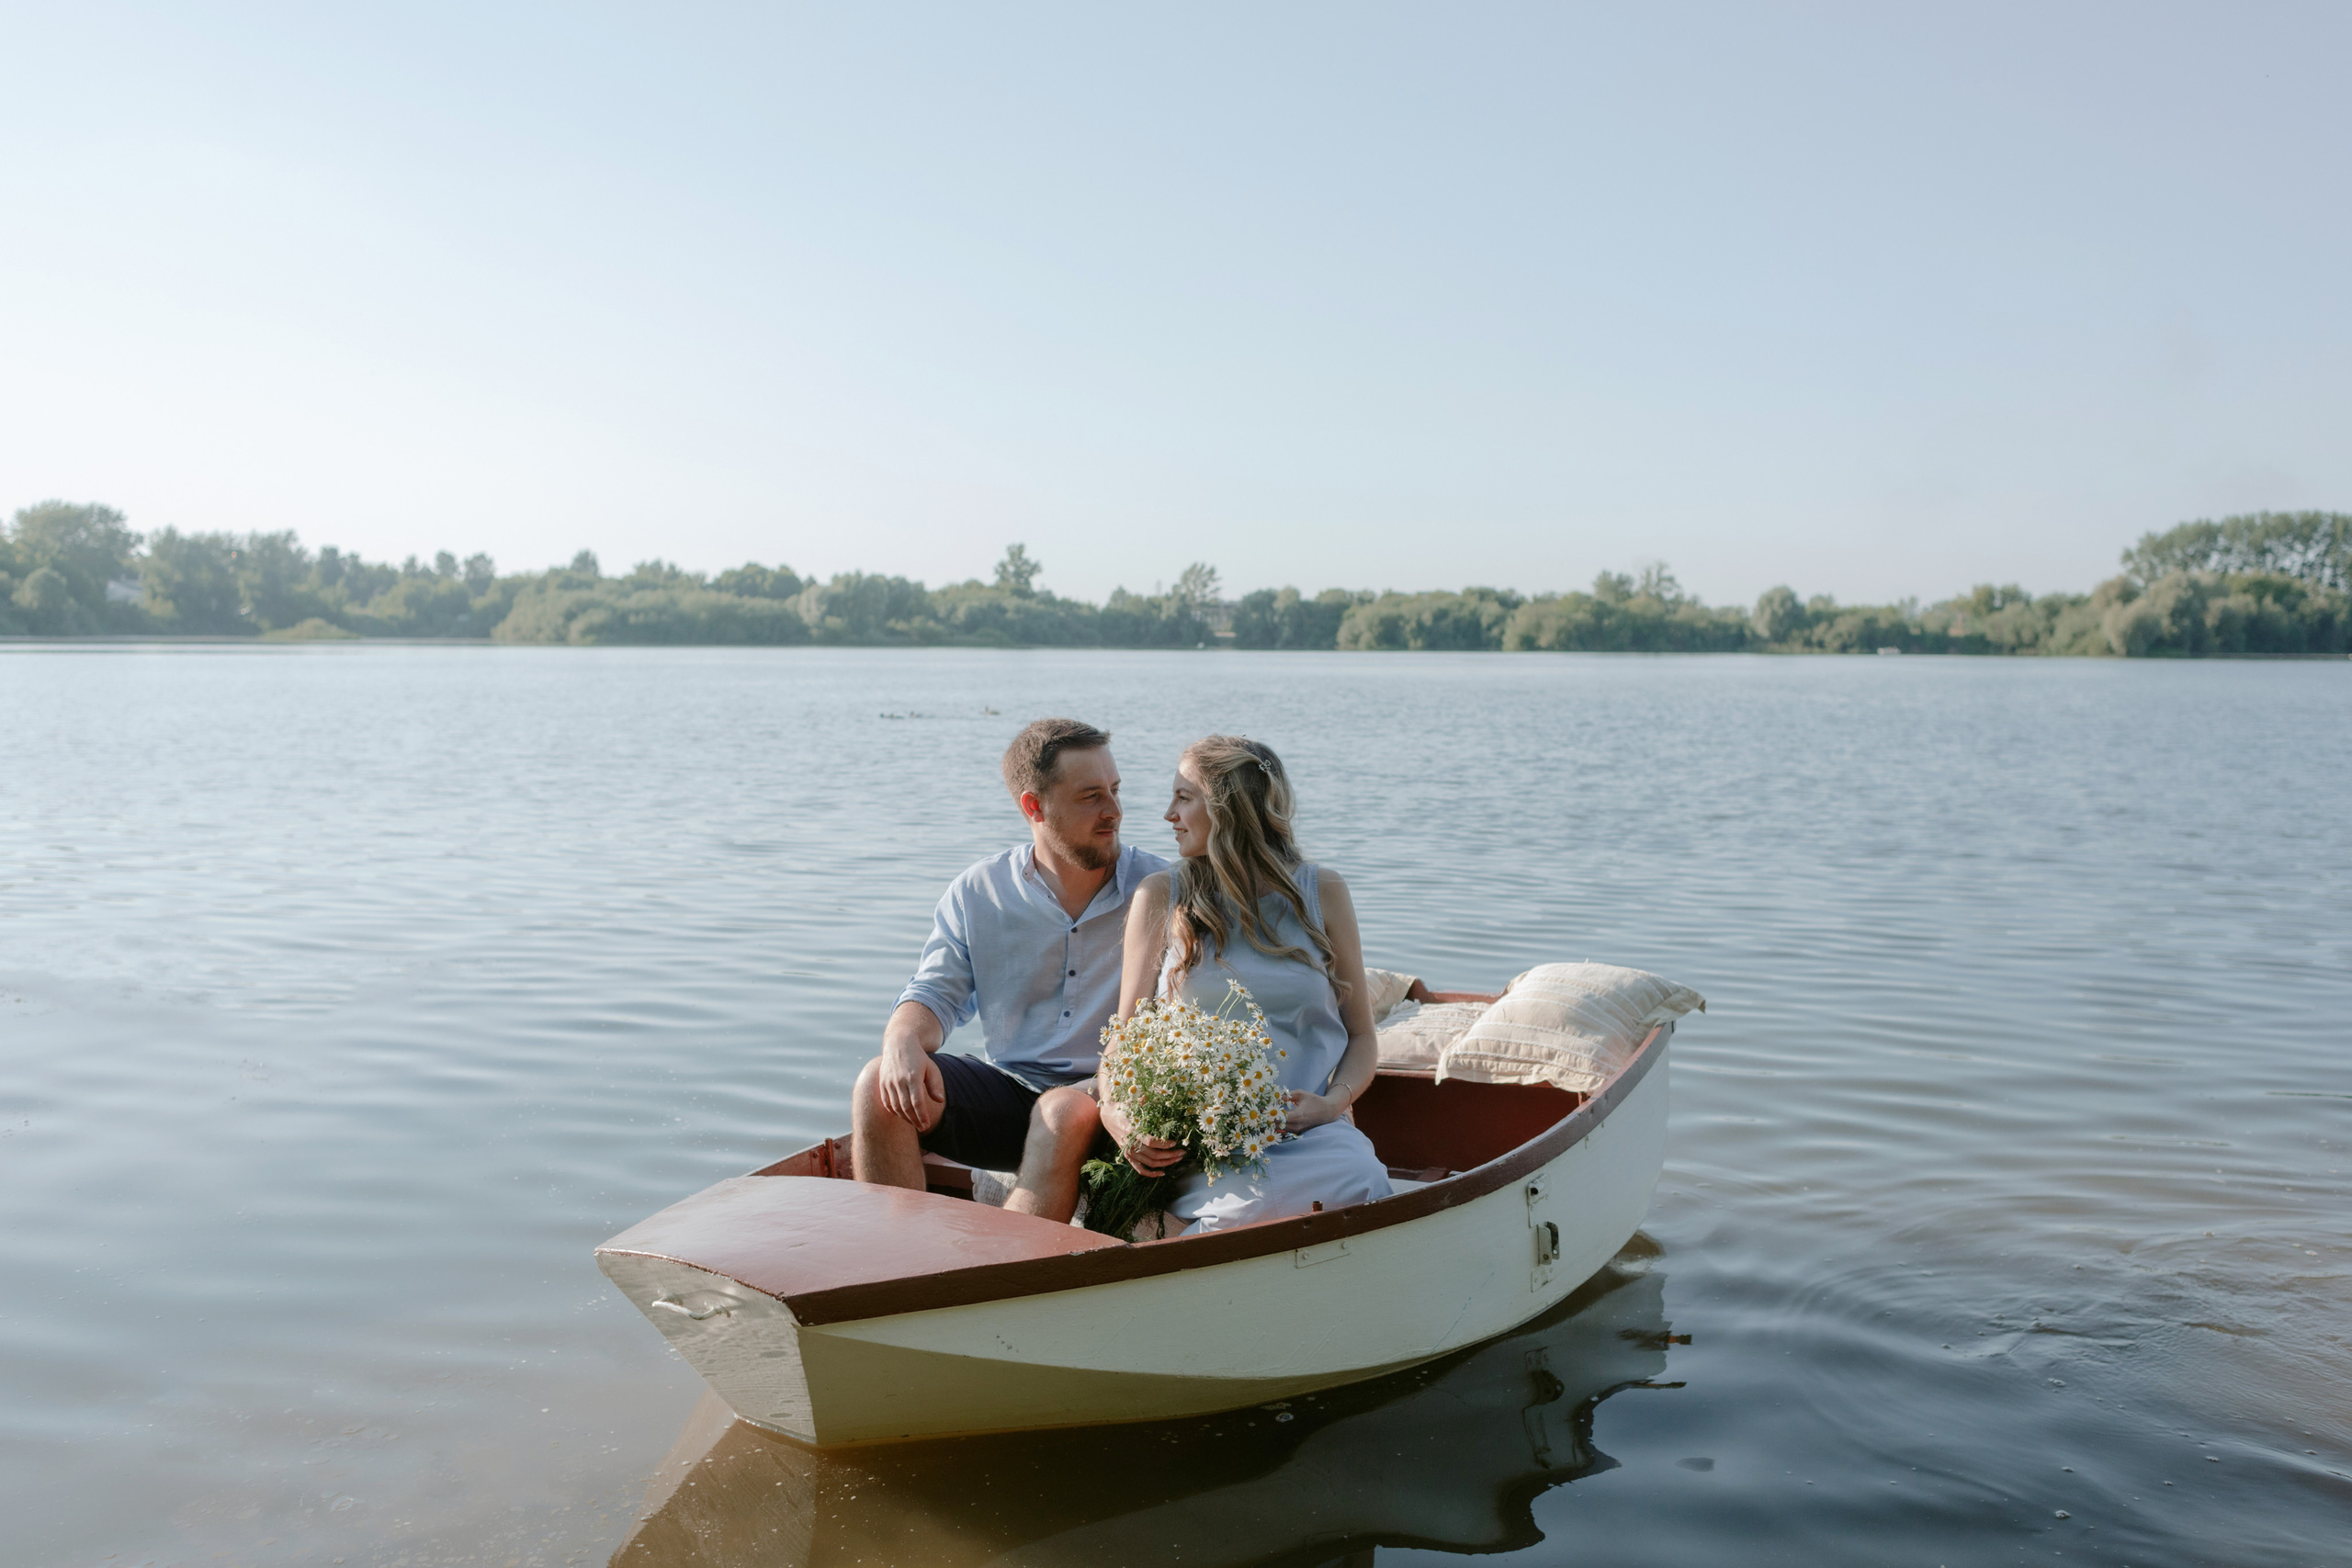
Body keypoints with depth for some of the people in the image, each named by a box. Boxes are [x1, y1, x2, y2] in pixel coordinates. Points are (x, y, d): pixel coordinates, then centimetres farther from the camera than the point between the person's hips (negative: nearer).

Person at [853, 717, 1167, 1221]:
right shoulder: (977, 892, 6)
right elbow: (935, 994, 5)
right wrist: (904, 1041, -21)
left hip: (1107, 1098, -3)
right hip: (1009, 1085, 3)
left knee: (1068, 1111, -36)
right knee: (880, 1084, -19)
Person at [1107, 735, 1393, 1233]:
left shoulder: (1322, 892, 11)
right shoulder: (1161, 897, 9)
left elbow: (1362, 1036, 15)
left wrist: (1332, 1102, -7)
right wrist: (1116, 1115, -11)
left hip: (1306, 1128, 2)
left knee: (1360, 1186, -32)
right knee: (1257, 1202, -36)